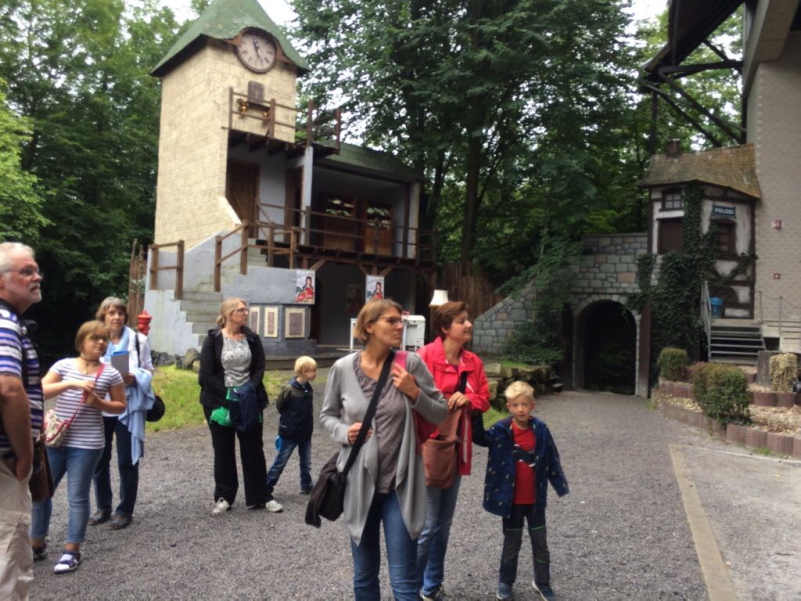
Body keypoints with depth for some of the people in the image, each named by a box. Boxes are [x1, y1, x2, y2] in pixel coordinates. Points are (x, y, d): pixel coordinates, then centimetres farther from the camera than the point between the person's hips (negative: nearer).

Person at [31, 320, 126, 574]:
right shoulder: (64, 365, 0)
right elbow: (41, 391, -10)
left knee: (78, 497, 4)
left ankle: (72, 551, 18)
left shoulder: (110, 373, -3)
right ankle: (37, 544, 31)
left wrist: (98, 403, -14)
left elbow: (120, 406, 3)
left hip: (86, 444, -2)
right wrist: (71, 384, -23)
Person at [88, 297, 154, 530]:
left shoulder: (138, 340, -2)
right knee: (99, 459, 11)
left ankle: (125, 510, 15)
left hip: (127, 408, -2)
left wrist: (134, 378, -16)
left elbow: (148, 370, 3)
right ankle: (103, 507, 27)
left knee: (126, 461, 3)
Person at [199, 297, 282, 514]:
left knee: (253, 449, 6)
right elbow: (206, 373, -9)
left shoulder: (252, 338, 4)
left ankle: (260, 497, 15)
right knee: (223, 450, 8)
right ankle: (223, 497, 20)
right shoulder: (213, 339, -5)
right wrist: (228, 394, -16)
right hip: (220, 402, -2)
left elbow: (259, 368, 3)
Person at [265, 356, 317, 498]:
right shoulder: (289, 389, -21)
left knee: (306, 463, 16)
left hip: (306, 433, 6)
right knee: (280, 462, 7)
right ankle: (266, 487, 21)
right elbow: (279, 406, -9)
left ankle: (306, 486, 30)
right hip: (290, 433, -6)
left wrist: (309, 425, 8)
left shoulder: (309, 388, -2)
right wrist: (289, 419, 1)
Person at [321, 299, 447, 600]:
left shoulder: (411, 363, -7)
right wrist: (344, 432, -12)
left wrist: (414, 393, -17)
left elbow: (440, 413, 0)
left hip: (400, 484, -1)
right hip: (359, 483, 1)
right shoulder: (343, 368, -6)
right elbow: (328, 414, 8)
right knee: (364, 576, 18)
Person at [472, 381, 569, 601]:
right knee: (512, 543, 15)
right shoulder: (501, 431, -13)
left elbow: (552, 460, 1)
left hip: (535, 499, 2)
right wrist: (476, 414, -37)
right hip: (512, 500, -2)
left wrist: (561, 487, 4)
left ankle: (542, 582, 35)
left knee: (540, 542, 16)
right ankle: (505, 582, 33)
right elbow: (479, 437, -23)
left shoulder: (541, 430, -7)